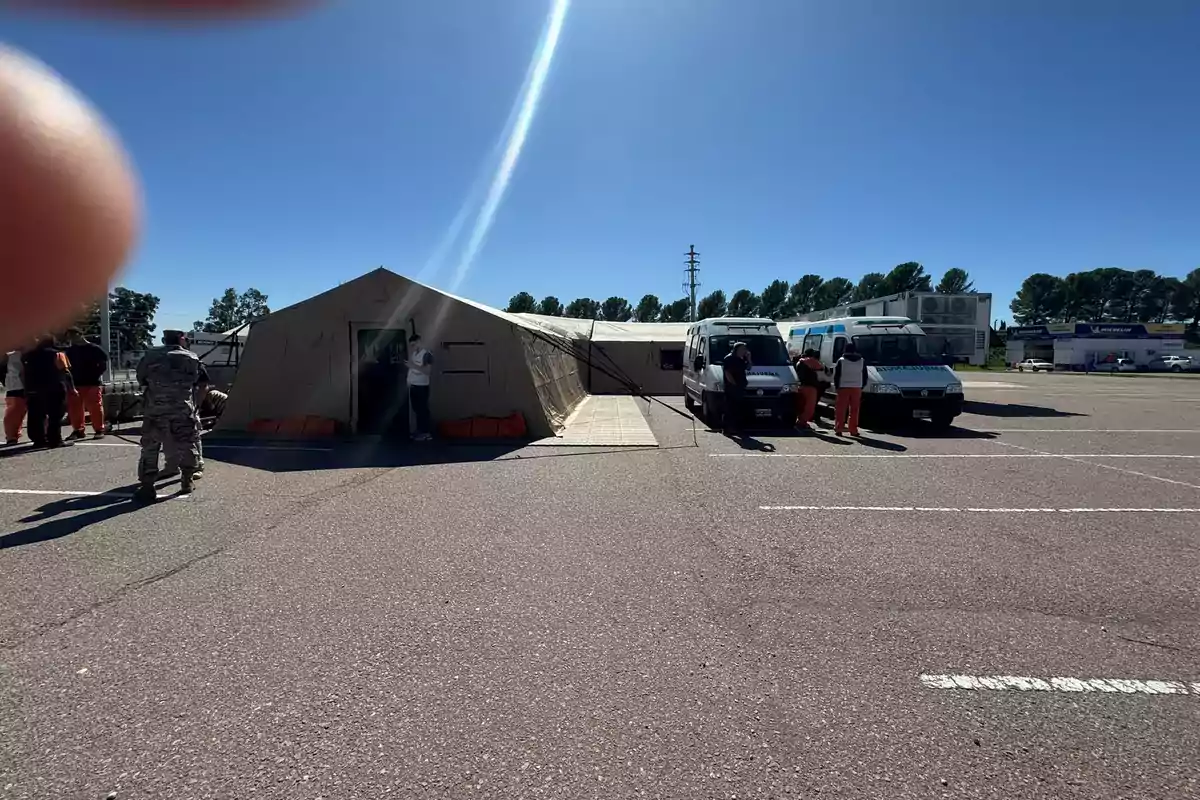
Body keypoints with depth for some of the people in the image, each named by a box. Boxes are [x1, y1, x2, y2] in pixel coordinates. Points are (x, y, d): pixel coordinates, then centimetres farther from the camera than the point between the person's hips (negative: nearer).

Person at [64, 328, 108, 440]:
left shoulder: (95, 349, -1)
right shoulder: (70, 351, 13)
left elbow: (104, 365, -1)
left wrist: (95, 375, -11)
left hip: (93, 383, -5)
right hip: (75, 384, 5)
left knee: (95, 408, -7)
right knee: (74, 408, 5)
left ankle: (99, 430, 0)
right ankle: (78, 430, 15)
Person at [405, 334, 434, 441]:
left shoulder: (427, 354, -13)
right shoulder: (414, 353, 11)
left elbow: (429, 372, -21)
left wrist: (414, 366, -24)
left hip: (422, 387, -8)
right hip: (413, 386, 8)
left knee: (423, 410, -4)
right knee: (416, 409, 12)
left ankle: (426, 433, 1)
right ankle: (419, 430, 21)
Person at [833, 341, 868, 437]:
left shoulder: (841, 361, -4)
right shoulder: (862, 361, 6)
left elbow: (836, 375, -3)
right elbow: (865, 376, 10)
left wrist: (837, 386, 8)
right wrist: (861, 386, 17)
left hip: (843, 388, -2)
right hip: (857, 388, 3)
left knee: (841, 410, 1)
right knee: (854, 411, 6)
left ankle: (838, 429, -2)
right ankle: (853, 430, 7)